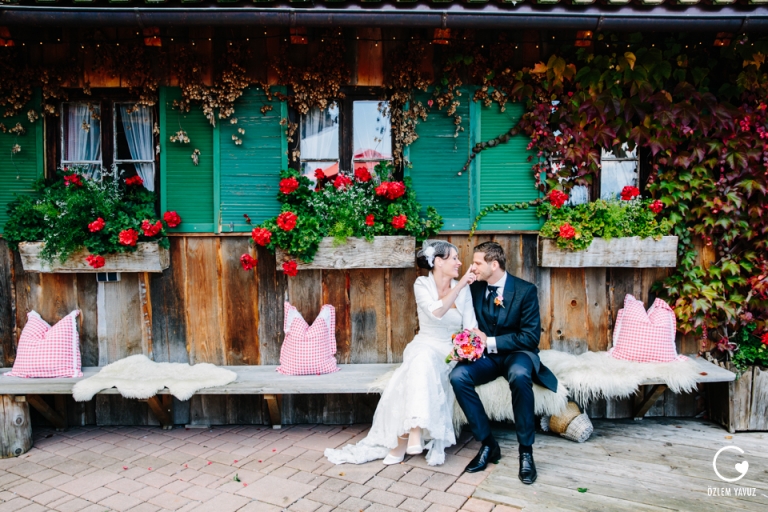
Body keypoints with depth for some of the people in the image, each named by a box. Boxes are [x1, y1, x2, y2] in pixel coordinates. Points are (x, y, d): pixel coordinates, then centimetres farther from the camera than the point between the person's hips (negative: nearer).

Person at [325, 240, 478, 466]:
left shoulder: (464, 288, 4)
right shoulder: (422, 284, -3)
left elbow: (470, 327, -1)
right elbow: (437, 312, -21)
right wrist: (460, 285, -20)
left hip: (451, 353, 1)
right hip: (424, 347, -1)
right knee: (423, 359, -38)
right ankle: (409, 434, -35)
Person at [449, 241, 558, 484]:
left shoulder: (526, 290, -9)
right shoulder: (474, 288, 3)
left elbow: (531, 336, -13)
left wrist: (490, 342, -18)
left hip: (516, 353, -4)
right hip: (485, 355, 4)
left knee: (519, 375, -39)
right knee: (458, 376, -27)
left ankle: (525, 450, -20)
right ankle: (488, 444, -12)